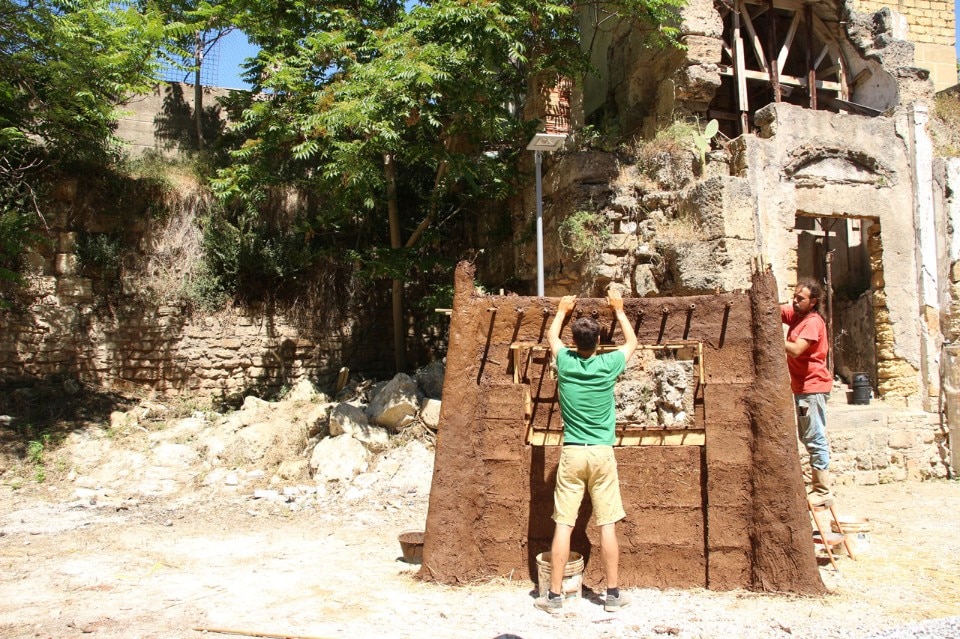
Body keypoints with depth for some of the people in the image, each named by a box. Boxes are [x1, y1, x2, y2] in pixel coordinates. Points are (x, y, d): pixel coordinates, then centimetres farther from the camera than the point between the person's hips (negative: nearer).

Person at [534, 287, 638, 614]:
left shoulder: (565, 363, -2)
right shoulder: (608, 365, -4)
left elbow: (551, 337, 22)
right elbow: (632, 341, 19)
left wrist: (562, 311, 37)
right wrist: (619, 309, 29)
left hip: (571, 453, 0)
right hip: (602, 453, 0)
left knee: (563, 524, 1)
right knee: (607, 525, 6)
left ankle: (554, 595, 6)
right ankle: (613, 594, 15)